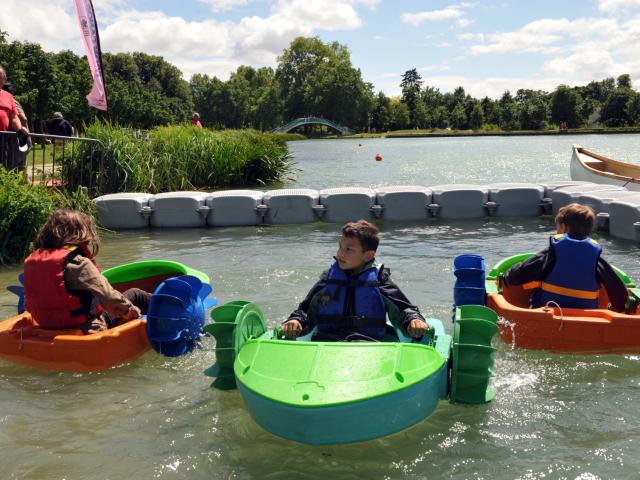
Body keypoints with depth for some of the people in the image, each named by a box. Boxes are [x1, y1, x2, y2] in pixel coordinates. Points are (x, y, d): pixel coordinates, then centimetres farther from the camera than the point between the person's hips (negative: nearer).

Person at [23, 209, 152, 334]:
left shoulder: (31, 261, 1)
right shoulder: (77, 263, -22)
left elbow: (29, 305, 11)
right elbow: (108, 296, -23)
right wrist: (131, 311, -5)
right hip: (86, 329, -8)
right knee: (135, 295, 8)